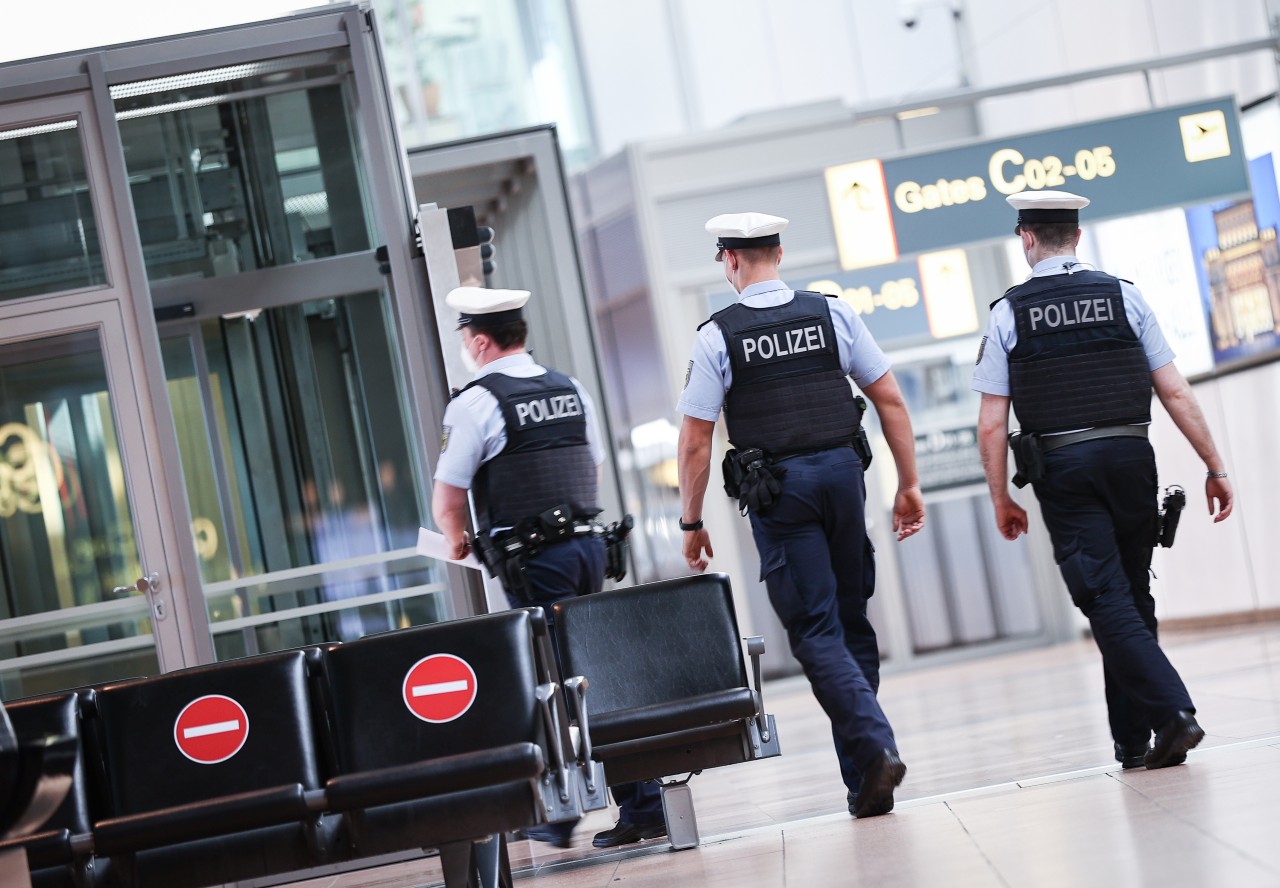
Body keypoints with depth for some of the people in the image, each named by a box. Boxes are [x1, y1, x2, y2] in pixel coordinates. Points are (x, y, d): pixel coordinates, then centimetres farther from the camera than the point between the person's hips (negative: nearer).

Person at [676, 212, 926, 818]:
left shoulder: (717, 336, -3)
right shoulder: (833, 314, 4)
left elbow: (695, 442, -3)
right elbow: (890, 401, 4)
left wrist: (691, 524, 6)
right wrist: (908, 485, 11)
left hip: (776, 492, -3)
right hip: (843, 473, 3)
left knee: (815, 632, 0)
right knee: (852, 621, 12)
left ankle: (874, 747, -19)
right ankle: (863, 778, 14)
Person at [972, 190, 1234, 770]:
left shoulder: (1008, 313, 1)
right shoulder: (1123, 296, 6)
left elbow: (992, 424, -1)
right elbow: (1176, 393, 3)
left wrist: (1001, 498, 8)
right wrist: (1214, 466, 8)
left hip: (1063, 468, -2)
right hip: (1132, 457, 3)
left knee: (1107, 602, -3)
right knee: (1133, 595, 13)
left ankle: (1171, 711, -19)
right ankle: (1133, 741, 17)